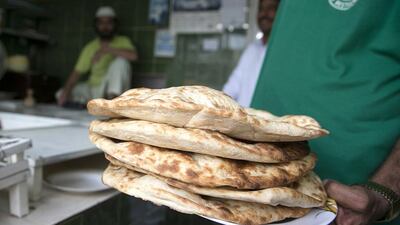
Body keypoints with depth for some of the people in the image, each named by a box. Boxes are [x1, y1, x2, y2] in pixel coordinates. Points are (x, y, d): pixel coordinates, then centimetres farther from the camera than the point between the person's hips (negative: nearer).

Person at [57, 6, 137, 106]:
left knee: (121, 61, -28)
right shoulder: (90, 47, 4)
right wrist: (66, 91, -19)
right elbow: (77, 72, -2)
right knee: (61, 95, -11)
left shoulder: (122, 41, -3)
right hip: (94, 88, 3)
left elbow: (133, 56, -26)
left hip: (115, 87, -3)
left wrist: (107, 50, -29)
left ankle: (112, 98, -27)